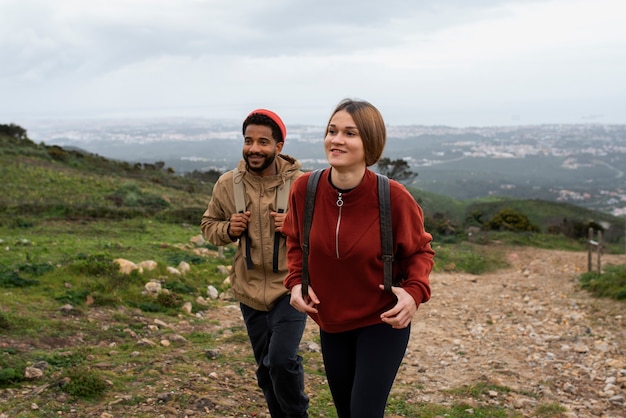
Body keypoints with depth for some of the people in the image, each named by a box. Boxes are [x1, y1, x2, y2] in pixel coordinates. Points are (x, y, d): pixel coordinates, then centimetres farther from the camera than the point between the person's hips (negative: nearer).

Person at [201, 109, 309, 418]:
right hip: (250, 292, 4)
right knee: (266, 370, 16)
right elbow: (208, 226, 9)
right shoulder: (227, 184, -3)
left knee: (282, 360, -16)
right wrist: (228, 229, -12)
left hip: (290, 287, -3)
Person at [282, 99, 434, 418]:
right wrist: (296, 281, -11)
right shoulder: (304, 189, -15)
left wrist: (415, 291, -23)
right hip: (330, 322, 4)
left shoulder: (393, 197, -23)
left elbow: (420, 250, -6)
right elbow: (295, 241, 5)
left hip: (382, 322, -4)